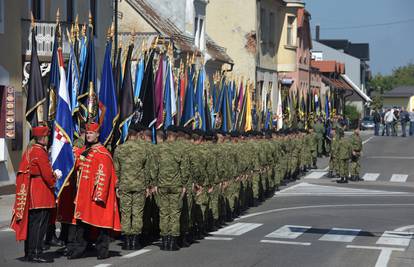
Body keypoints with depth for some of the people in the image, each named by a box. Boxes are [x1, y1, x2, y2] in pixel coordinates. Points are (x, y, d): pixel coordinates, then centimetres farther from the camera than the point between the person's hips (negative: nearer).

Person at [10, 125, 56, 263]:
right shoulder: (40, 151, -15)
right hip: (41, 194, -10)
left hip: (30, 193, 10)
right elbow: (47, 172, -19)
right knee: (39, 223, -7)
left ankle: (28, 253, 16)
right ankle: (36, 253, -7)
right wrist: (53, 182, 1)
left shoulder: (30, 149, 15)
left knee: (30, 222, 12)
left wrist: (52, 175, 14)